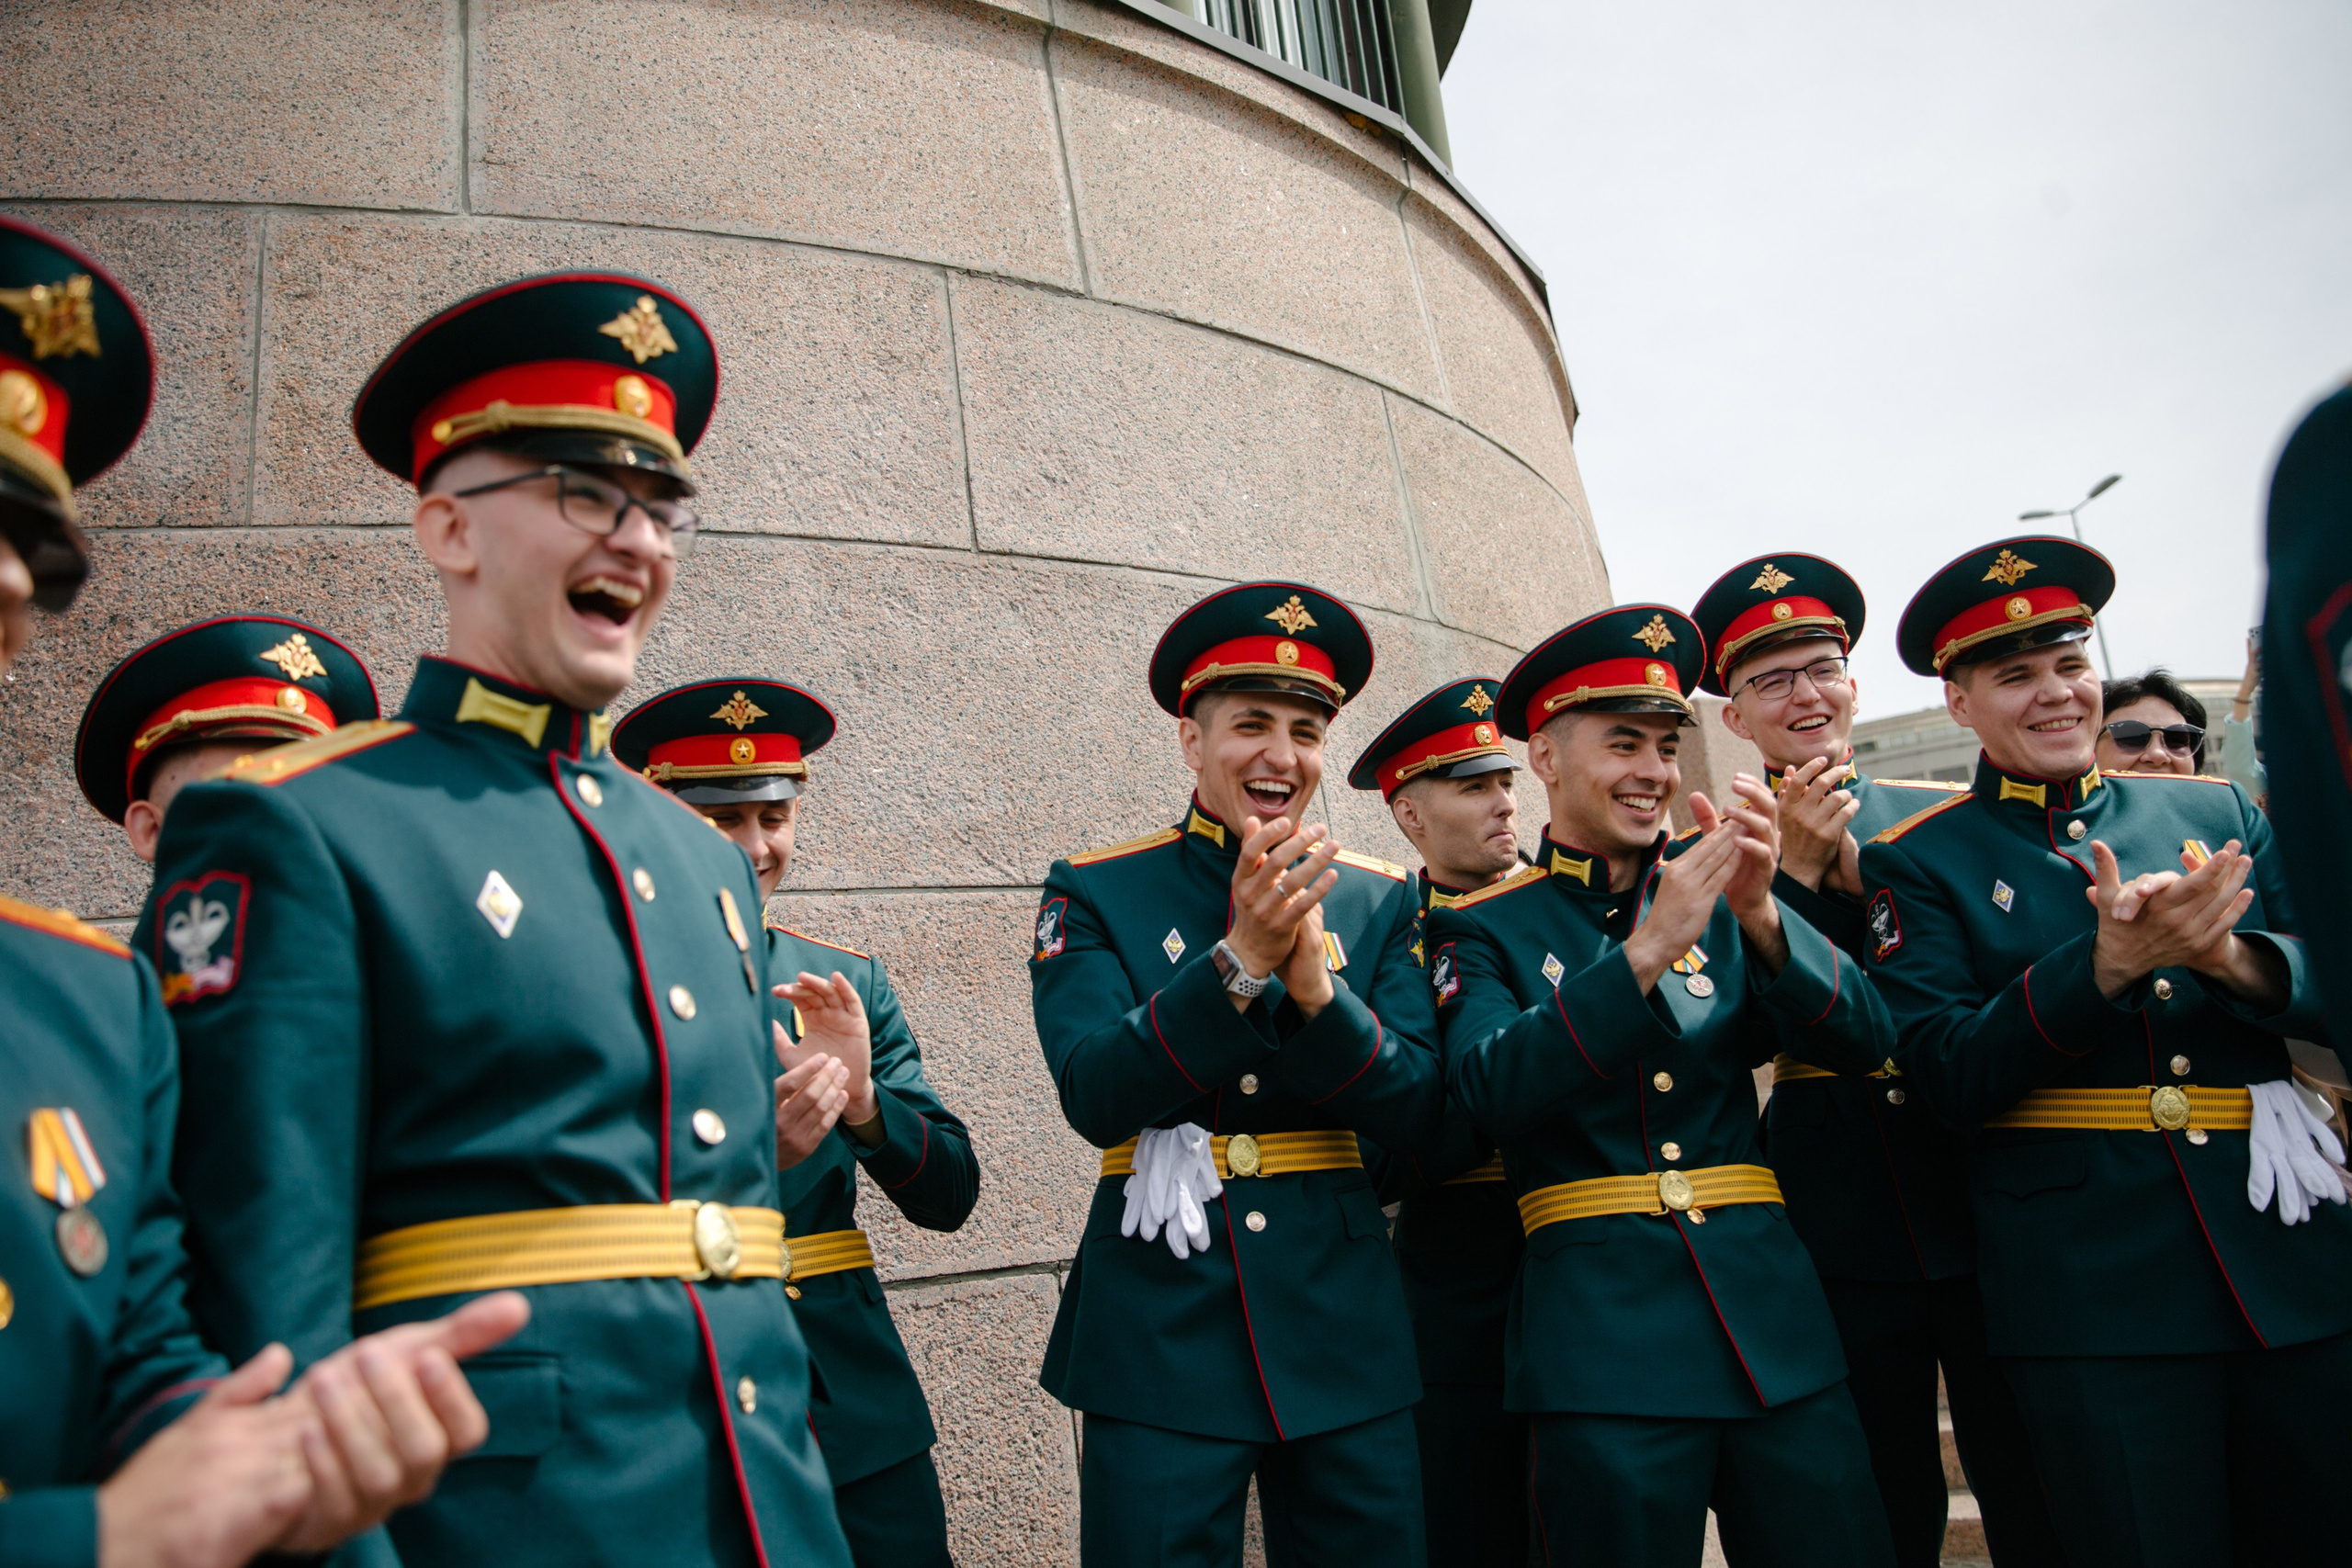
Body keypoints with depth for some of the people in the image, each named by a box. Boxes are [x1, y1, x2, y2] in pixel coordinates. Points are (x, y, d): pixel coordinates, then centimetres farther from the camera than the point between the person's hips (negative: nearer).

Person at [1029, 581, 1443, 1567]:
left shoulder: (1380, 901, 6)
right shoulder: (1094, 893, 0)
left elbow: (1415, 1113, -3)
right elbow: (1095, 1097, -13)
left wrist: (1313, 983, -20)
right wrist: (1241, 958, -25)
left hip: (1345, 1331, 3)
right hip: (1159, 1331, -2)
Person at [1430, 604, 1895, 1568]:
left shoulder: (1722, 897, 9)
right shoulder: (1482, 927, 0)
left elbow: (1867, 1036, 0)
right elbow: (1488, 1089, -16)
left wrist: (1759, 914, -17)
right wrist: (1645, 949, -24)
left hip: (1774, 1311, 3)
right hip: (1603, 1331, -3)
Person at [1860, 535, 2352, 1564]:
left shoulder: (2215, 810, 11)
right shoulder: (1921, 861, -2)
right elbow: (1946, 1075, -11)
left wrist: (2229, 957, -17)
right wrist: (2108, 963, -23)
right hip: (2092, 1297, -4)